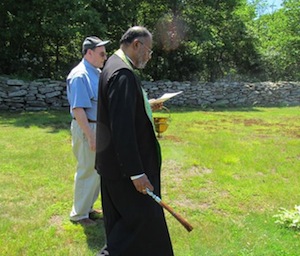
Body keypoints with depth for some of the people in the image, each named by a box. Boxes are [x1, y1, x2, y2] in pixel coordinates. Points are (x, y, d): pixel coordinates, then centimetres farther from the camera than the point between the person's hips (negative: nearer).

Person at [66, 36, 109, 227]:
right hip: (87, 129, -9)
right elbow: (78, 109, -23)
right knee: (87, 172, 0)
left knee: (97, 170, 17)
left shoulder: (97, 73, 11)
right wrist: (91, 137, -24)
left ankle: (87, 207, 31)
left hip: (100, 127, 9)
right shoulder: (80, 75, -18)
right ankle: (79, 214, 15)